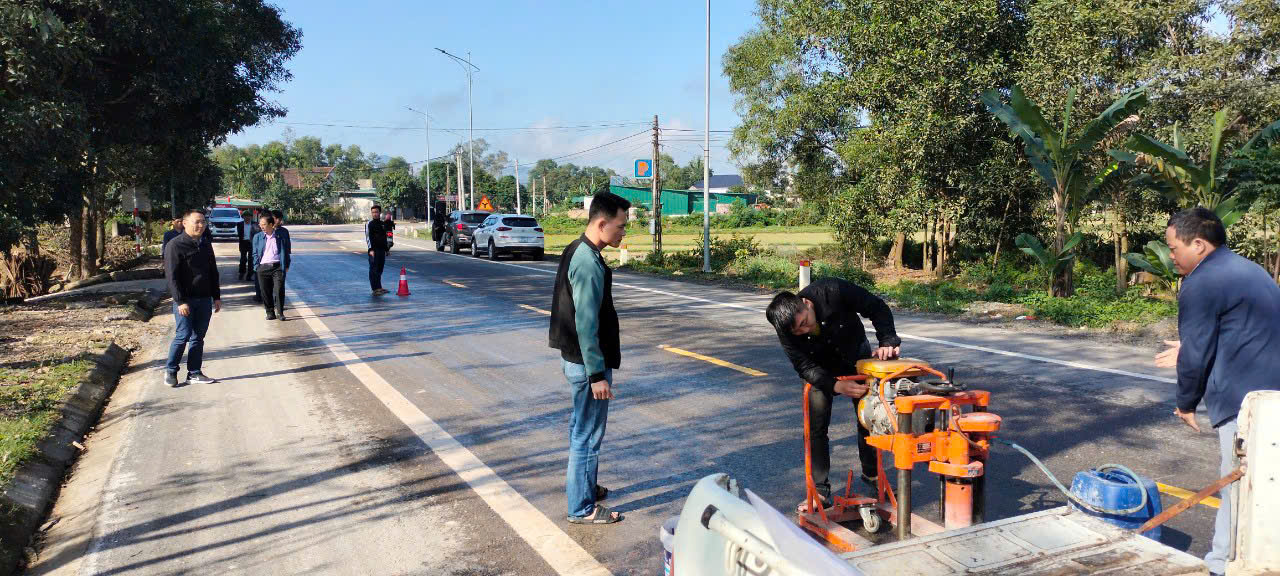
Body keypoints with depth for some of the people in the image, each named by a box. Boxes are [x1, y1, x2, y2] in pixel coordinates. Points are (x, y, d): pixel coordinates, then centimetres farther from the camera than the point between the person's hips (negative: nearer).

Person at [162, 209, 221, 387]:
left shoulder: (206, 245, 13)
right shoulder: (175, 245, -8)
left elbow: (213, 273, 20)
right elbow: (172, 276, -13)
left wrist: (217, 297, 14)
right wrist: (180, 301, -18)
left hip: (204, 299, 6)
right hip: (185, 301, -6)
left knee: (198, 337, 8)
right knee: (182, 336, -5)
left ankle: (194, 373, 14)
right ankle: (170, 371, 12)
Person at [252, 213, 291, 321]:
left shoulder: (281, 236, 5)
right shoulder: (257, 237, 10)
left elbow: (286, 251, 7)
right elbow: (255, 254, 13)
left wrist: (286, 266, 1)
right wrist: (257, 267, 3)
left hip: (278, 266, -2)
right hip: (263, 267, 2)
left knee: (279, 289, -9)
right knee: (265, 292, 3)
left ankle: (280, 312, 2)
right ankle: (270, 313, 14)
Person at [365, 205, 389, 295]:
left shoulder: (383, 224, 16)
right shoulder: (369, 224, -2)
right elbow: (368, 237, -9)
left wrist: (386, 249, 20)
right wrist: (371, 249, -19)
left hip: (382, 250, 6)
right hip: (374, 250, -6)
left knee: (379, 270, 10)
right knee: (374, 270, -7)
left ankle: (379, 288, 16)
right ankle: (376, 289, -8)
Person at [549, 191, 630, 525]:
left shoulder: (576, 251, 8)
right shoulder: (589, 264, -23)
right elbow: (586, 325, -24)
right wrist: (597, 374, -21)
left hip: (574, 357, 10)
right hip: (586, 362, -10)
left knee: (582, 427, 24)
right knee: (588, 435, 2)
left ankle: (578, 482, 41)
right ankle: (582, 508, 14)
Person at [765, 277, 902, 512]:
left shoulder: (833, 291, -38)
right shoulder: (787, 331, -32)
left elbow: (876, 308, -25)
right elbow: (805, 367, -30)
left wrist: (887, 340, -36)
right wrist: (837, 386, -45)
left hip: (857, 355, 1)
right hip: (821, 368, 0)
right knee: (816, 426, -8)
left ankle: (870, 473, 31)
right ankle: (820, 490, 2)